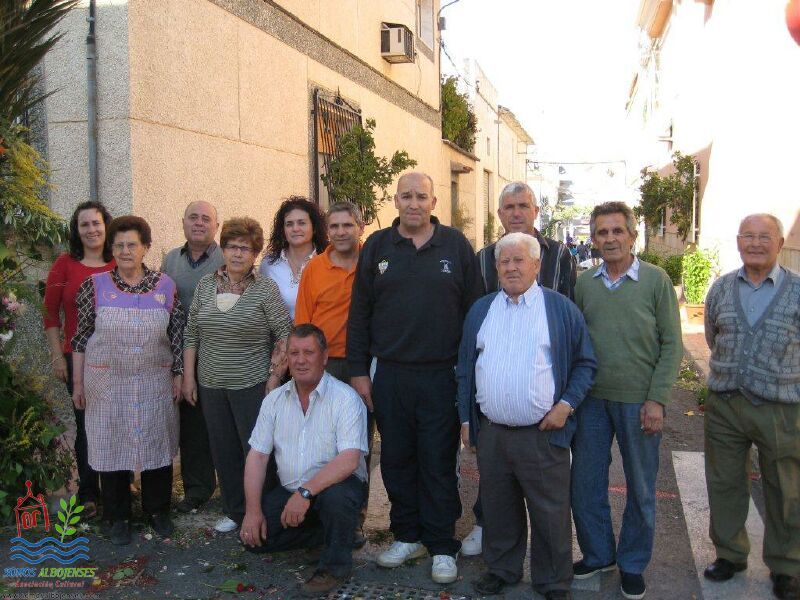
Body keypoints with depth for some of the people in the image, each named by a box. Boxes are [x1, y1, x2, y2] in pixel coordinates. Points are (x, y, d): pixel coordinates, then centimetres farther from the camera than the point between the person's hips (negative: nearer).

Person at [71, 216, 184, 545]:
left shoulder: (165, 286, 0)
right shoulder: (95, 286, -2)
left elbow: (177, 336, 5)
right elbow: (81, 337, 2)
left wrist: (178, 375, 3)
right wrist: (78, 383, 1)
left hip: (155, 382, 1)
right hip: (107, 382, 0)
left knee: (156, 442, 8)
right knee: (111, 444, 7)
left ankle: (157, 509, 28)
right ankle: (118, 516, 24)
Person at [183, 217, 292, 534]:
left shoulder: (266, 289, -7)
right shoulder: (205, 284, 6)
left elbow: (286, 335, -7)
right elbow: (191, 334, 10)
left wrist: (274, 378, -11)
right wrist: (189, 376, 6)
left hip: (251, 385, -4)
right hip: (211, 385, 5)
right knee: (223, 451, 13)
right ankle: (234, 511, 29)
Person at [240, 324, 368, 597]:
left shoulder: (346, 398, -15)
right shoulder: (274, 400, 3)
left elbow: (349, 460, -25)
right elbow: (257, 456, 2)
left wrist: (305, 492, -32)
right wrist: (253, 510, -9)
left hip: (336, 485, -5)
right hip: (289, 490, 5)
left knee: (336, 496, -37)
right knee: (252, 536, -13)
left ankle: (335, 565, -8)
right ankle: (326, 533, 8)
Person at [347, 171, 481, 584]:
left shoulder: (456, 245, 1)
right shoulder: (377, 247, 5)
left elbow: (472, 310, 2)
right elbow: (359, 313, 6)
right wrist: (358, 371, 2)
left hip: (442, 376, -2)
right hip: (390, 375, 2)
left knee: (439, 464, 6)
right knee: (396, 460, 12)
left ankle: (442, 547, 21)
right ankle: (407, 536, 29)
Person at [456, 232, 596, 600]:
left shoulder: (561, 309, -1)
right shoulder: (480, 310, 10)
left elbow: (585, 363, 3)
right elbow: (465, 367, 13)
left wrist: (567, 404, -8)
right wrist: (466, 418, 10)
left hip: (543, 434, -3)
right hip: (491, 432, 4)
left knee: (550, 514, 6)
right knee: (498, 508, 16)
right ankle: (501, 569, 36)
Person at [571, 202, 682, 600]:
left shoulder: (656, 280, -5)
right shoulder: (584, 283, 4)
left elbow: (671, 344, -5)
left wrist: (656, 400, -10)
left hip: (638, 400, -3)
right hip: (591, 400, 3)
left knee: (641, 489, 10)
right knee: (585, 483, 11)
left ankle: (632, 564, 29)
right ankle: (597, 554, 32)